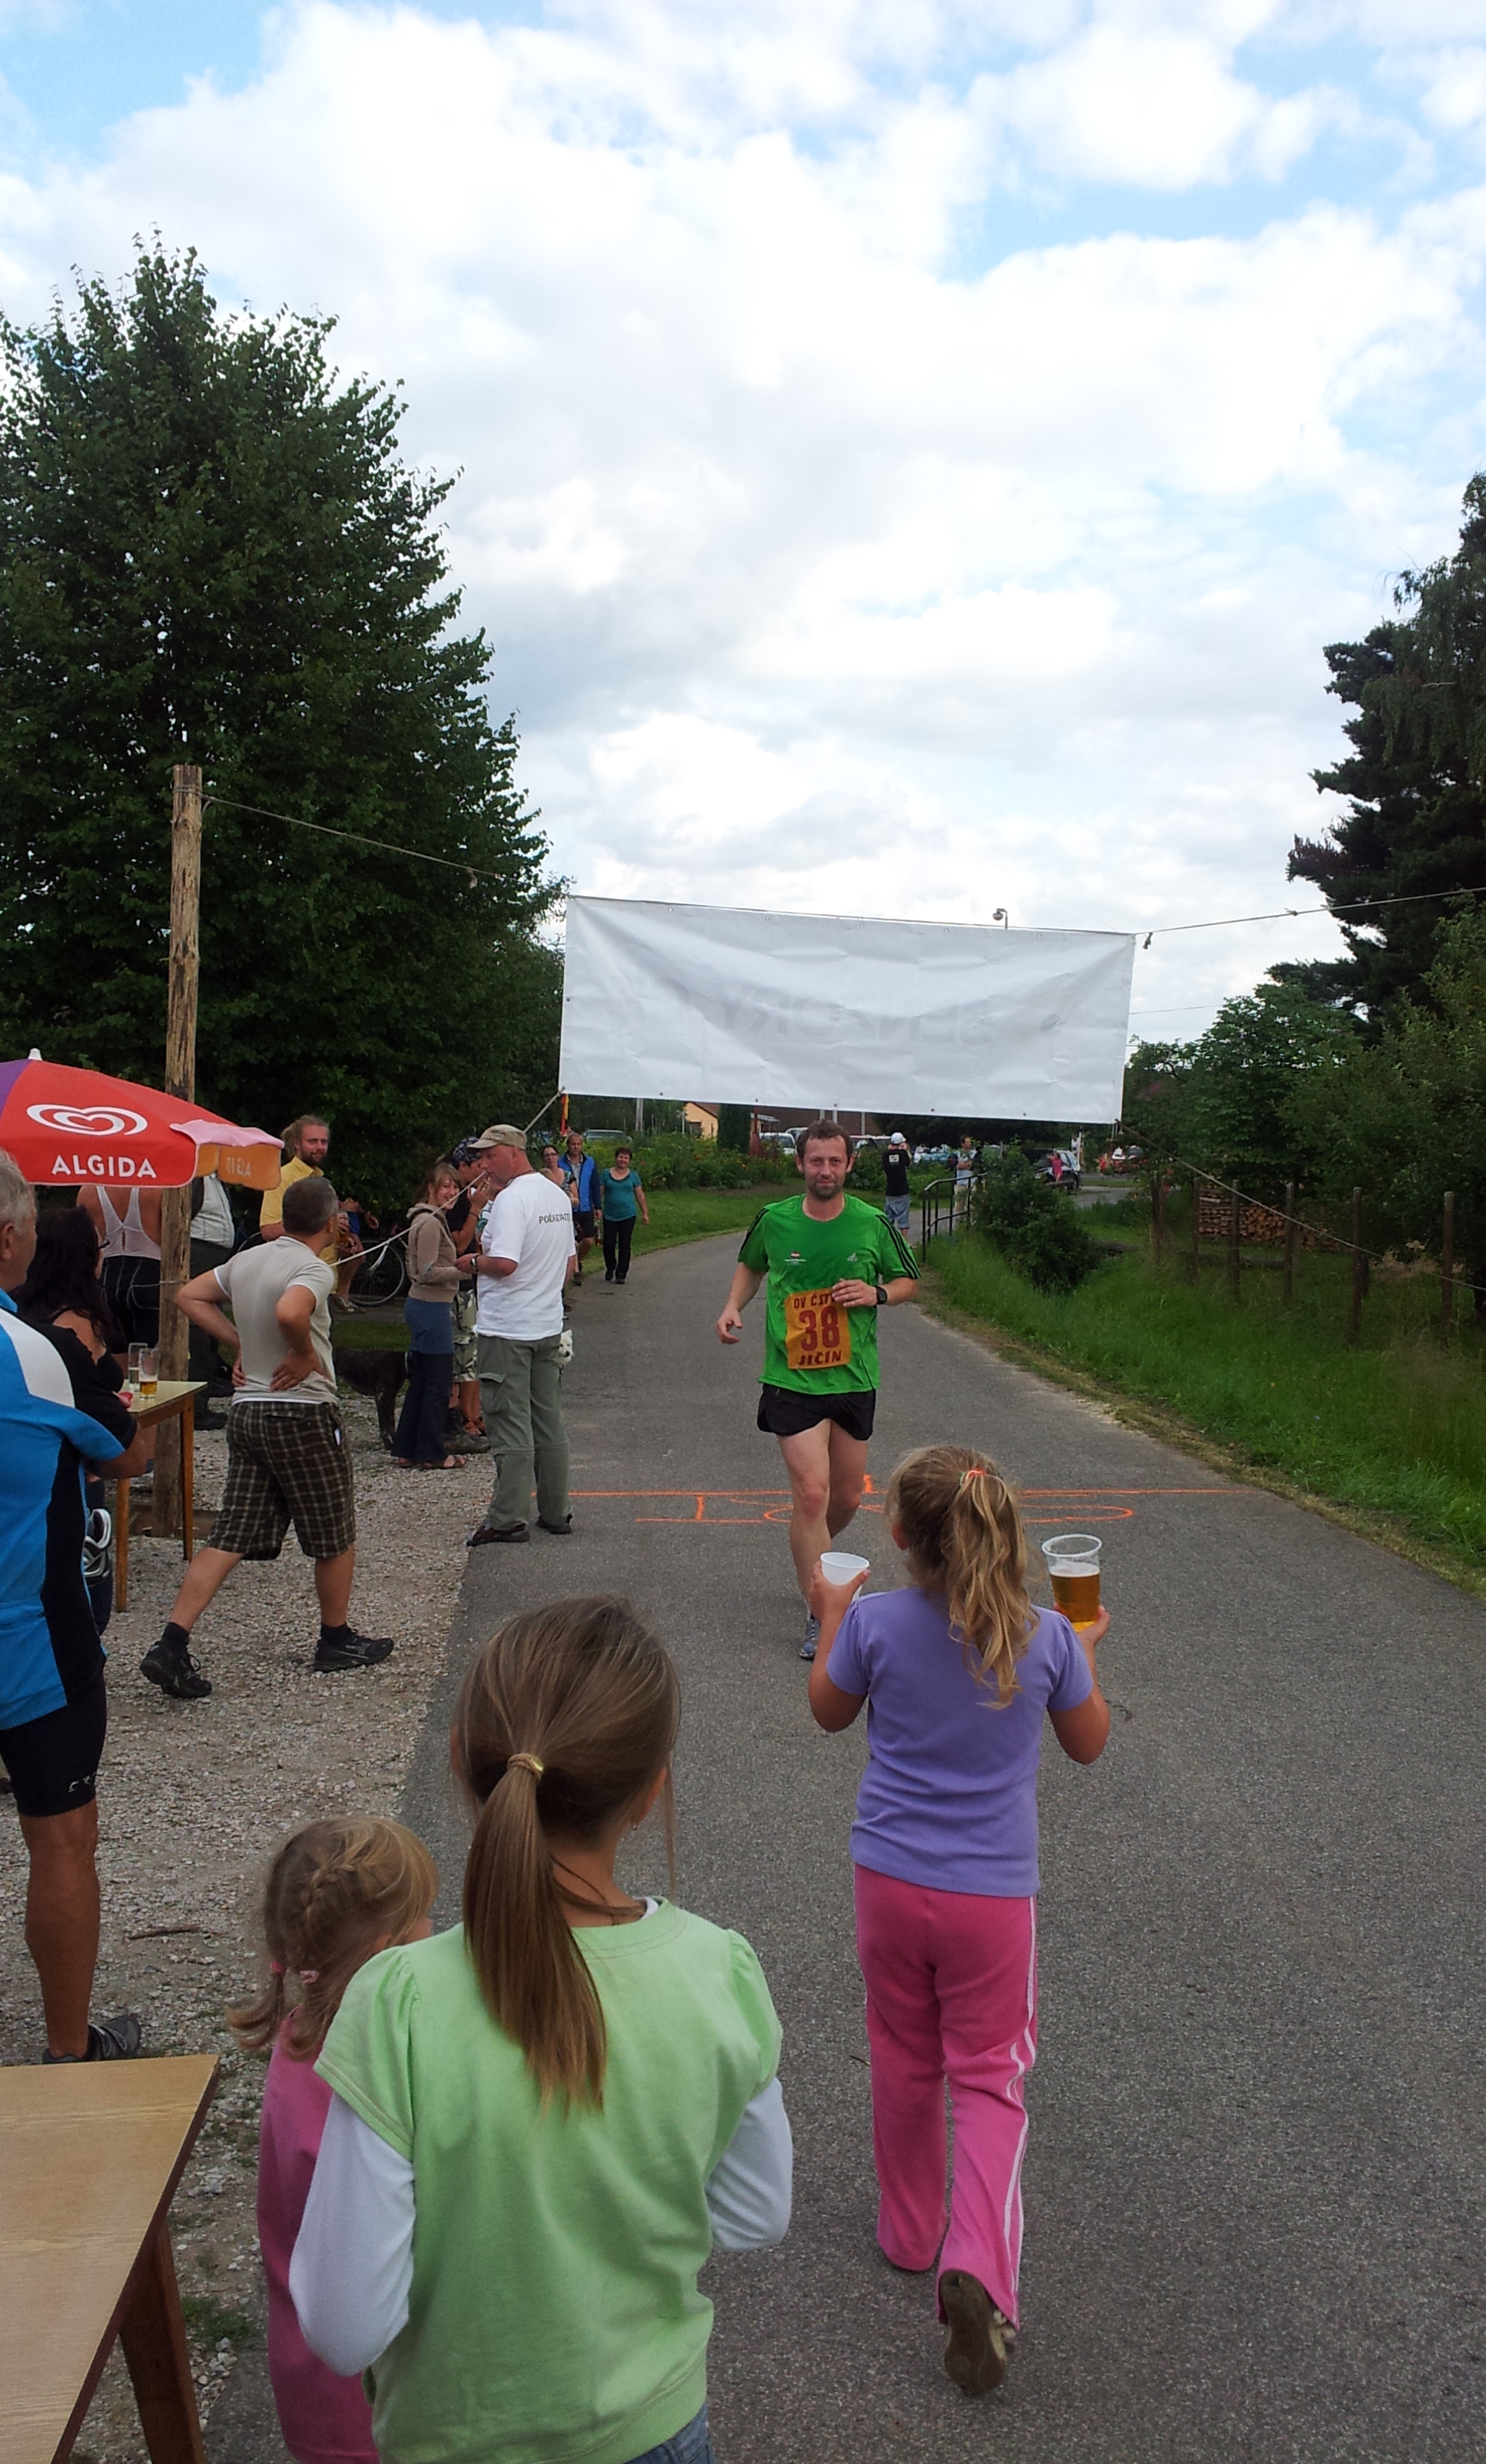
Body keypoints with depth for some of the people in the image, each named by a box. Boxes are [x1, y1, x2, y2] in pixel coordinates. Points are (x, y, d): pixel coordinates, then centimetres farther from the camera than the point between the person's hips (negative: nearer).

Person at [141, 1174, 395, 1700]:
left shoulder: (245, 1260, 8)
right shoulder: (314, 1268, -16)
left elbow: (190, 1296, 18)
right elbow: (289, 1312, -36)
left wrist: (240, 1343, 13)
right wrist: (307, 1355, -18)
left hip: (246, 1410, 7)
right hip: (302, 1413, -7)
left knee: (229, 1537, 6)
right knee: (335, 1535, 12)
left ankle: (172, 1646, -5)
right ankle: (337, 1642, 25)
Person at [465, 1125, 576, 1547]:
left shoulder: (511, 1199, -17)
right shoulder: (558, 1196, 11)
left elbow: (504, 1263, -27)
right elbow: (568, 1263, 17)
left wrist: (474, 1261, -9)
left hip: (506, 1330, -8)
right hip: (548, 1326, 8)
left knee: (511, 1427, -3)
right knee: (549, 1425, 13)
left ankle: (508, 1518, 2)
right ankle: (555, 1513, 19)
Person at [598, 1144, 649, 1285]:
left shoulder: (633, 1176, 6)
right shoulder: (606, 1174, 4)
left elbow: (640, 1196, 10)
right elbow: (600, 1193, 6)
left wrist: (645, 1213, 8)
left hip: (628, 1215, 0)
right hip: (610, 1216, 0)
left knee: (624, 1245, -1)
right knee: (609, 1244, -2)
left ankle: (621, 1273, 7)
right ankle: (610, 1269, 23)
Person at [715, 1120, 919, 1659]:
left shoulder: (872, 1224, -3)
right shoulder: (773, 1220, -3)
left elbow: (908, 1280, 10)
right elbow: (751, 1265, 17)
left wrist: (877, 1294, -11)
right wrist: (734, 1307, 0)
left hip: (855, 1380, 2)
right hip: (793, 1380, -2)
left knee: (847, 1498, 14)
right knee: (811, 1492, -14)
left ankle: (811, 1560, 46)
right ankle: (820, 1618, -4)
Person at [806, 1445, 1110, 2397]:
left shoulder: (876, 1622, -15)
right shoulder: (1045, 1637, -12)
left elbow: (830, 1711, 5)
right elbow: (1089, 1743, 4)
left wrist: (832, 1622, 19)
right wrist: (1087, 1654, 19)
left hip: (891, 1880, 1)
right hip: (994, 1893, -1)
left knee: (905, 2061, 21)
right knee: (990, 2077, 11)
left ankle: (911, 2233, 38)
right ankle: (978, 2266, -7)